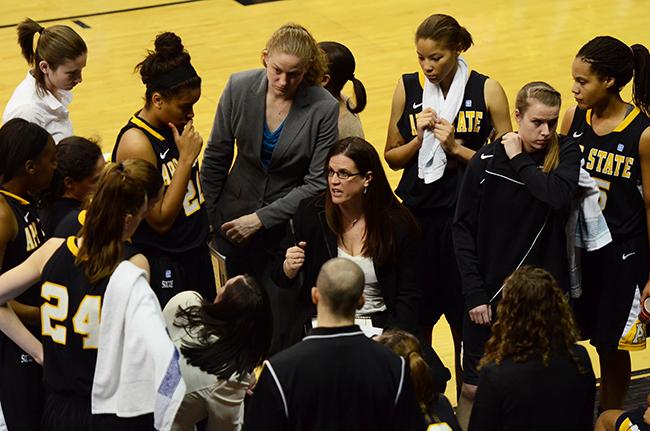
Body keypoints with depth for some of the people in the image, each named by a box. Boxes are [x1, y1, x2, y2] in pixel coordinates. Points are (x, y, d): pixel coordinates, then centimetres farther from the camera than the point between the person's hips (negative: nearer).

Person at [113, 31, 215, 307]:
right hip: (161, 266, -8)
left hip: (194, 252, 8)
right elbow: (161, 220, -22)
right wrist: (187, 158, -22)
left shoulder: (174, 125, 0)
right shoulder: (136, 143, -23)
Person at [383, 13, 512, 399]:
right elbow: (392, 157, 8)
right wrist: (419, 139, -10)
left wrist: (456, 148, -15)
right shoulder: (407, 88, 1)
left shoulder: (488, 91, -6)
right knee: (416, 320, 11)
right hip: (417, 213, 2)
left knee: (467, 322, 6)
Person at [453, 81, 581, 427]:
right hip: (491, 292, 0)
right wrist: (474, 292, -7)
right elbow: (463, 229, -2)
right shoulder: (486, 161, -6)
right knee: (473, 389, 6)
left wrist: (519, 160, -15)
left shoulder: (565, 152, -5)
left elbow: (560, 194, -27)